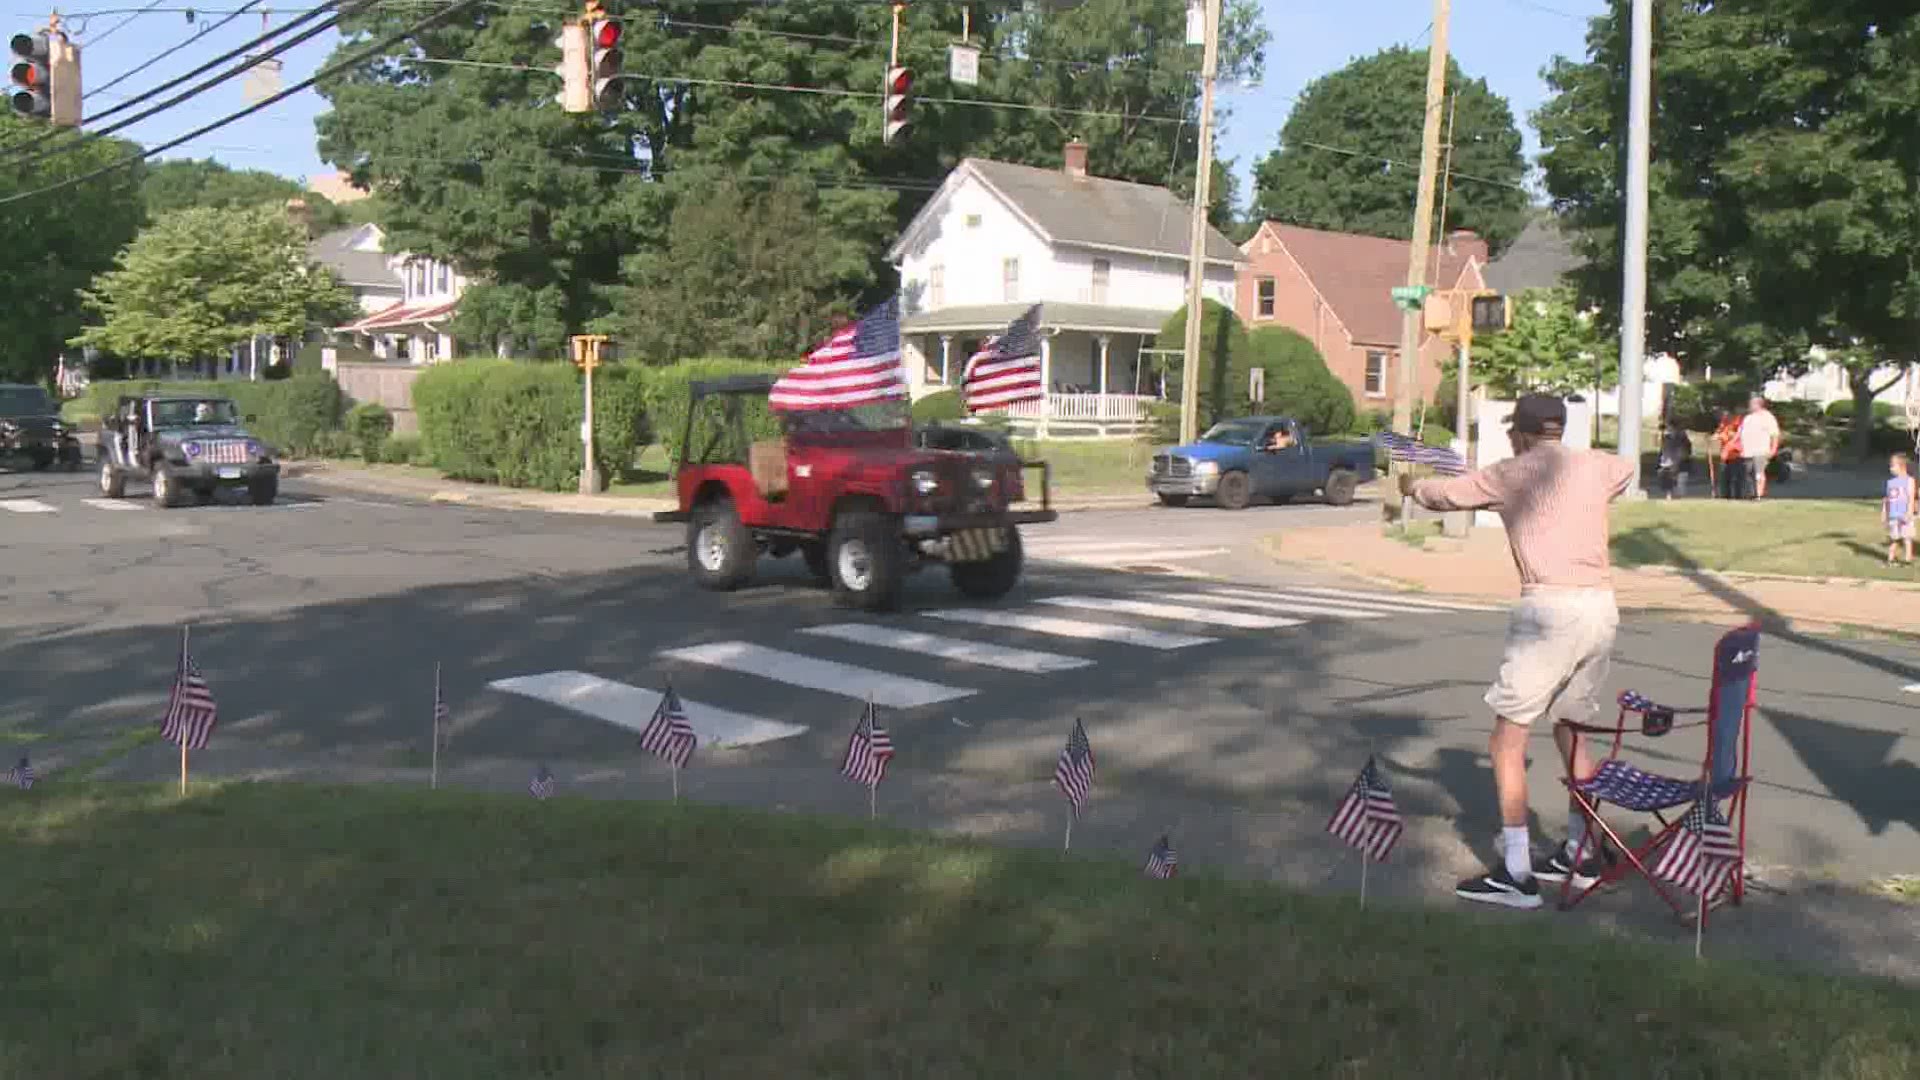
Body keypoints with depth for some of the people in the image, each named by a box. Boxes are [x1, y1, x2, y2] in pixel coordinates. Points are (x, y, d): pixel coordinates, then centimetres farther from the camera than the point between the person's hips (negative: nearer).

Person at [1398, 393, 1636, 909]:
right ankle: (1580, 855, 29)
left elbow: (1443, 493, 13)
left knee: (1507, 741, -1)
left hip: (1549, 607, -6)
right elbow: (1629, 469, 38)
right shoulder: (1595, 465, 14)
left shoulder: (1509, 475, 1)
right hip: (1602, 607, 6)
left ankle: (1516, 874, -3)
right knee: (1570, 730, 21)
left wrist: (1413, 486, 35)